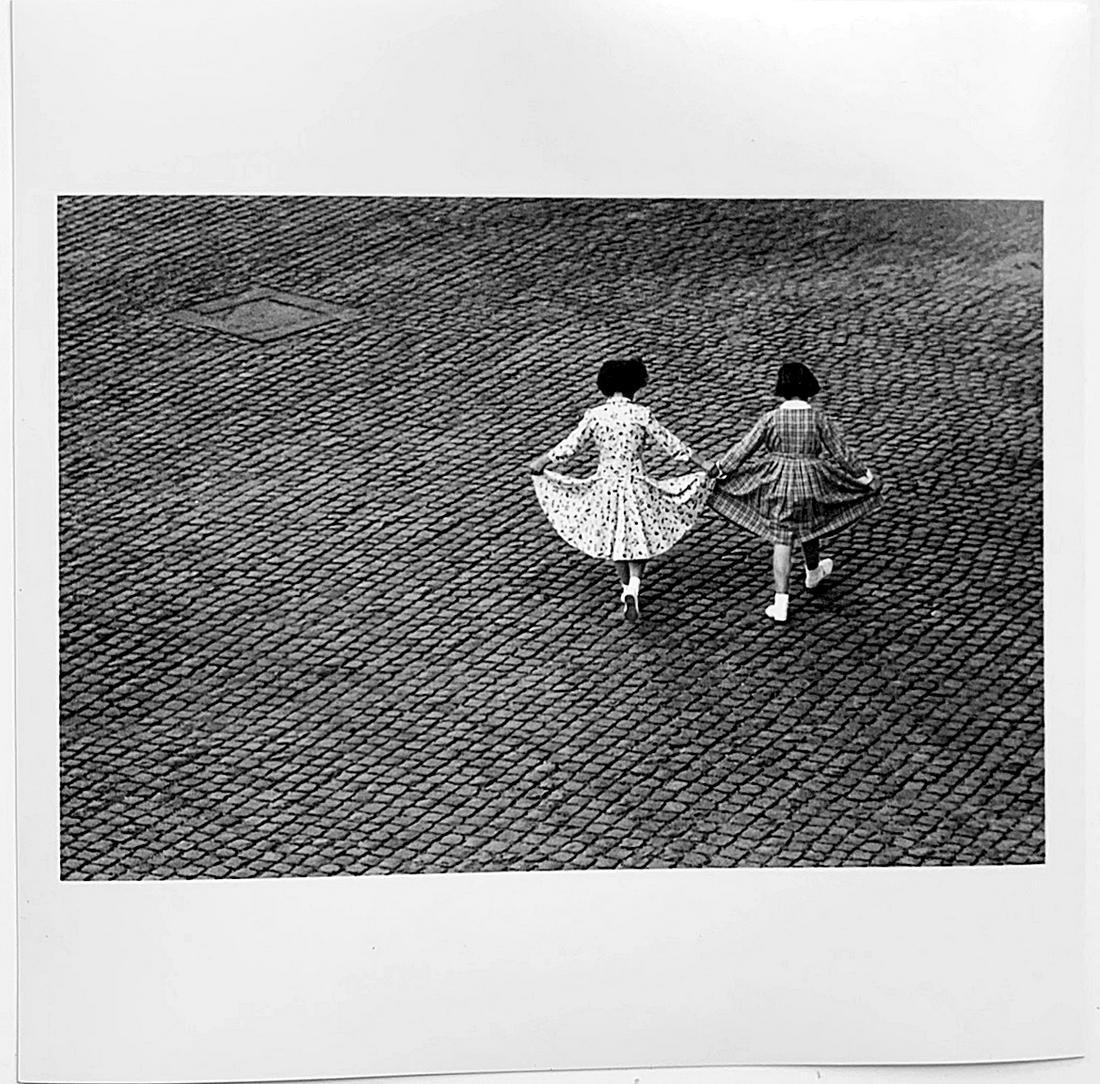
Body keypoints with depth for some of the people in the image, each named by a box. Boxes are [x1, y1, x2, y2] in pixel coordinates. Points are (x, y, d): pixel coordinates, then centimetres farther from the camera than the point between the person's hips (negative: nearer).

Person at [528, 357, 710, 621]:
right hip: (636, 487, -2)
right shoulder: (640, 415, -12)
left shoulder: (594, 416, -8)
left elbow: (571, 445, 1)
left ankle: (626, 589, 35)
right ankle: (633, 589, -7)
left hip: (605, 486, 2)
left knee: (616, 539, 21)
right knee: (639, 540, 13)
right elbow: (671, 445, -9)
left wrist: (541, 462, 17)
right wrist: (704, 466, 0)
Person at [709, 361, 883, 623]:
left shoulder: (771, 419, -11)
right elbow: (841, 453, -6)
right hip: (810, 483, 1)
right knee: (808, 530, 26)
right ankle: (813, 573, 53)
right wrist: (864, 476, 6)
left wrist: (717, 471, 6)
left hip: (778, 483, -1)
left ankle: (781, 602, 0)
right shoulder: (819, 418, -11)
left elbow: (743, 448, -5)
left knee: (781, 541, 4)